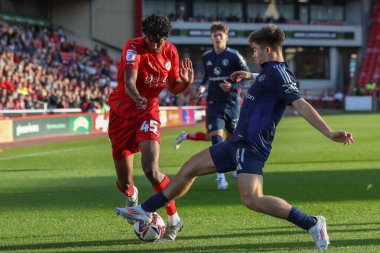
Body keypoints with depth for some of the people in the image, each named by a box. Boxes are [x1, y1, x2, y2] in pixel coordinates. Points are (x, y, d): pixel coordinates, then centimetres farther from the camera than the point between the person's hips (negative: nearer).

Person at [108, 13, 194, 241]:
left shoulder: (170, 52, -3)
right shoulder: (133, 48, -18)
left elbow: (173, 87, 9)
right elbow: (129, 83, -33)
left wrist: (185, 83, -14)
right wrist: (137, 98, -54)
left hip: (148, 112, 1)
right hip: (122, 111, -1)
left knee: (151, 169, -24)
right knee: (124, 183, 3)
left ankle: (174, 219, -7)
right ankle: (131, 195, 44)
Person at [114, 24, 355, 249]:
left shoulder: (276, 73, -17)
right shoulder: (271, 71, 13)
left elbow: (302, 105, -26)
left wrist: (330, 133, -34)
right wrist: (250, 76, 48)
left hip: (251, 147, -11)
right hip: (239, 143, 11)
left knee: (252, 199, -28)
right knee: (190, 169, 15)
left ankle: (312, 224, -21)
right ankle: (145, 211, 28)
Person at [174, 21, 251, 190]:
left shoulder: (234, 56, -7)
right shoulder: (206, 57, 6)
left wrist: (232, 86, -17)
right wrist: (202, 86, 10)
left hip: (231, 102, -1)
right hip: (214, 103, 1)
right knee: (216, 137, -15)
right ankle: (221, 178, -16)